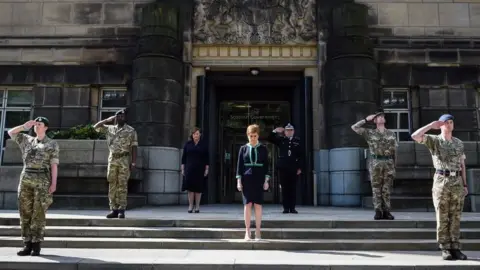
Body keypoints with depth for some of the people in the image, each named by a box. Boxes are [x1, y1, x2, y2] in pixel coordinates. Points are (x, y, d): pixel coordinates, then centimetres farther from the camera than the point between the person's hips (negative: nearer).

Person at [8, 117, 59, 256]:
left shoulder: (52, 144, 5)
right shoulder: (27, 140, 20)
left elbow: (54, 165, -1)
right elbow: (11, 133, 21)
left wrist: (54, 183, -10)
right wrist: (25, 126, 7)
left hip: (43, 180, -4)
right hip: (26, 179, 5)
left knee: (39, 213, -6)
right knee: (25, 212, 2)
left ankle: (36, 246, -1)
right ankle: (27, 245, 7)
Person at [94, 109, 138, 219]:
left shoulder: (131, 130, 4)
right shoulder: (110, 128, 14)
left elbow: (134, 147, -1)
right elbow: (96, 127, 15)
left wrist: (133, 162, -8)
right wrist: (108, 119, 10)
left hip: (124, 159, -3)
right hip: (112, 159, 4)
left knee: (122, 185, -4)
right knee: (112, 185, 3)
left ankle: (121, 210, -1)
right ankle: (113, 209, 7)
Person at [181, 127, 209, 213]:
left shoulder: (203, 145, 5)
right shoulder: (188, 144, 7)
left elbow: (206, 158, 5)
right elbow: (183, 157, 8)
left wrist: (206, 169, 0)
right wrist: (183, 168, 3)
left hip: (199, 169, -1)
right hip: (189, 169, 1)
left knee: (198, 188, 2)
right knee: (190, 187, -4)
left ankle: (197, 206, 10)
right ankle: (190, 205, 4)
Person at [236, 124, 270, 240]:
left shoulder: (263, 149, 5)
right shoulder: (243, 148, 5)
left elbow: (266, 165, 5)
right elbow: (239, 165, 5)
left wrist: (266, 180, -1)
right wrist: (239, 181, -1)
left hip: (259, 179, 0)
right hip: (246, 179, 0)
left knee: (258, 204, 1)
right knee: (247, 204, -2)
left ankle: (258, 232, 9)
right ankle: (247, 231, 4)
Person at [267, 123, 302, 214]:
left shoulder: (297, 141, 8)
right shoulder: (281, 140, 10)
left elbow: (300, 155, 5)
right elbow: (270, 139, 5)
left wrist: (299, 168, -1)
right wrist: (275, 131, -9)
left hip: (293, 168, 0)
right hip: (283, 167, 0)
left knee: (293, 188, 2)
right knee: (284, 188, 2)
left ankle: (292, 208, 8)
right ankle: (286, 208, 7)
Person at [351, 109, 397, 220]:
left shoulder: (391, 134, 12)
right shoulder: (370, 133, 5)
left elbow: (394, 151, 13)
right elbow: (354, 127, 0)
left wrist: (393, 165, 10)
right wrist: (366, 119, 3)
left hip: (388, 163, 2)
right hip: (375, 163, -2)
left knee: (386, 189, 2)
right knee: (376, 188, -1)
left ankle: (386, 212, 6)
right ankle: (378, 212, 2)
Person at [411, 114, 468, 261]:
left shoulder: (459, 143, 14)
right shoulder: (434, 140, 1)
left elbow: (462, 165, 16)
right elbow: (415, 136, -18)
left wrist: (465, 185, 10)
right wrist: (432, 125, -11)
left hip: (457, 183, 4)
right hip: (441, 182, -4)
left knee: (455, 218, 4)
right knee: (443, 218, -2)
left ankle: (454, 248, 9)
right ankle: (445, 249, 4)